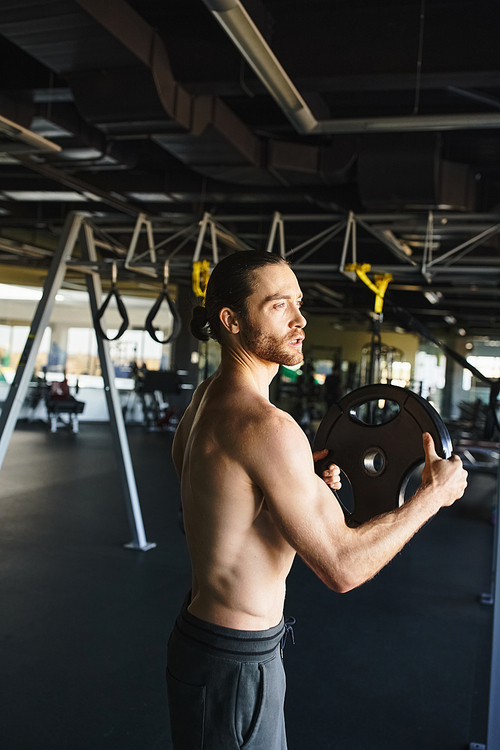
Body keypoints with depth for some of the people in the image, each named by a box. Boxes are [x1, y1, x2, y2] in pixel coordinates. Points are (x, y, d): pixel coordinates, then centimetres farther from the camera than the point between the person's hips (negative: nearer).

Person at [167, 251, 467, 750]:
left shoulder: (205, 400, 3)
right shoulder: (264, 424, -27)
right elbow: (342, 566, -24)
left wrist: (303, 479, 7)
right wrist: (433, 494, -12)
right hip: (234, 666, -9)